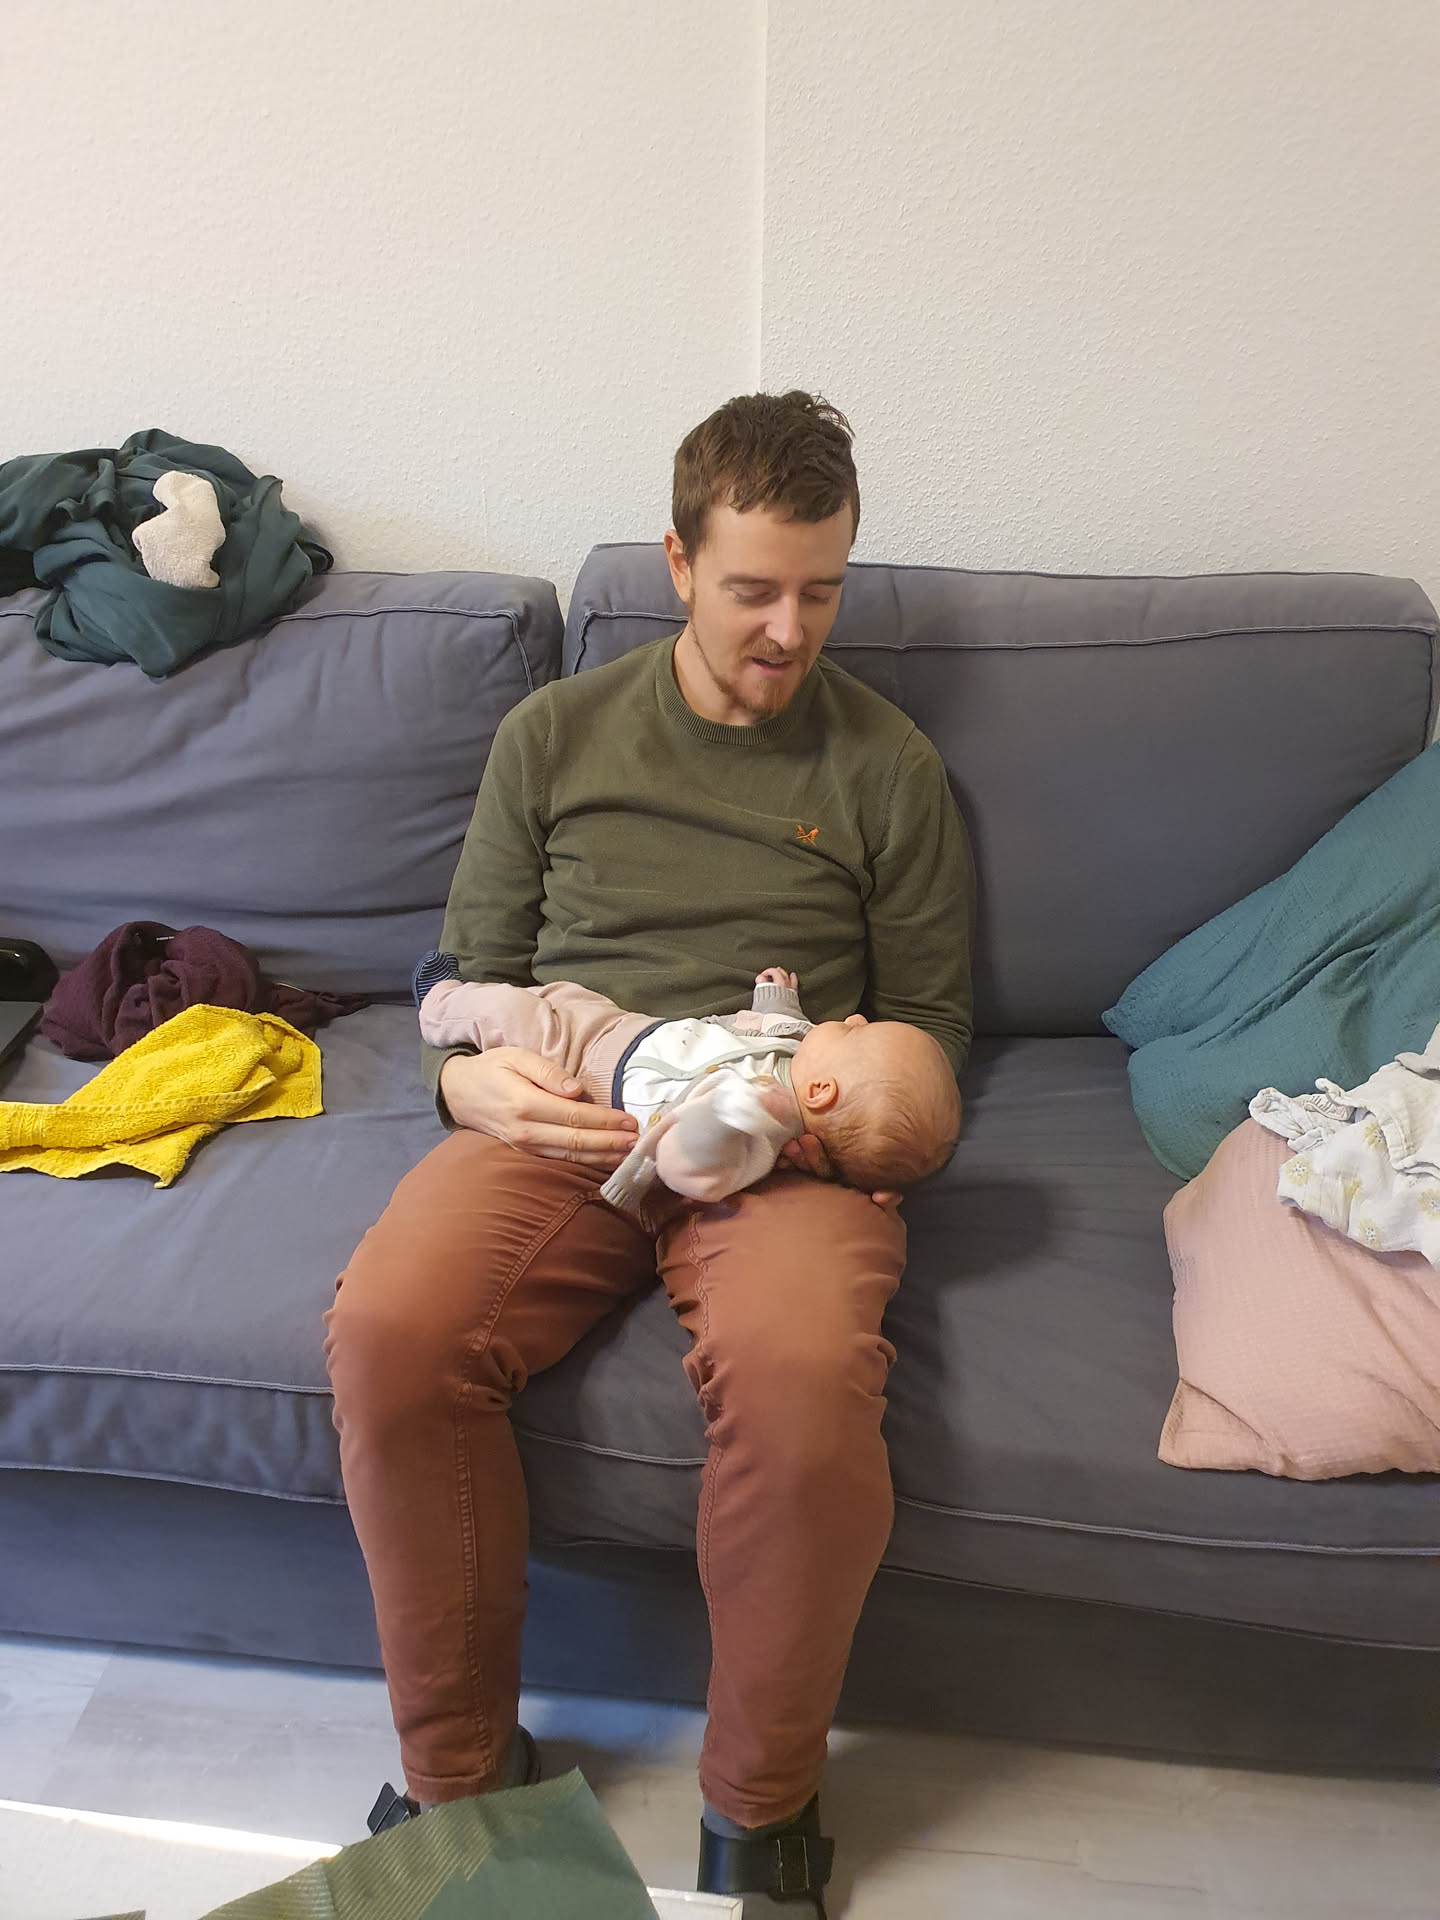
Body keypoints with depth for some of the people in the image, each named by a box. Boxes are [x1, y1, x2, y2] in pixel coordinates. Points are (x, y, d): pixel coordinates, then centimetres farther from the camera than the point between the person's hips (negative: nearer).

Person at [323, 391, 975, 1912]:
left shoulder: (887, 766, 12)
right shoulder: (552, 734, 14)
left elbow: (930, 1016, 15)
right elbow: (471, 973, 15)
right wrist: (470, 1079, -7)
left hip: (781, 1142, -1)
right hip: (559, 1125, 2)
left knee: (801, 1372, -33)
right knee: (387, 1329, -27)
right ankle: (458, 1768, 0)